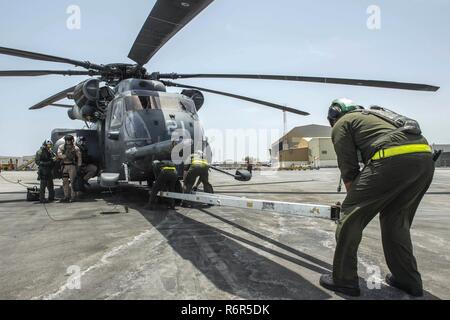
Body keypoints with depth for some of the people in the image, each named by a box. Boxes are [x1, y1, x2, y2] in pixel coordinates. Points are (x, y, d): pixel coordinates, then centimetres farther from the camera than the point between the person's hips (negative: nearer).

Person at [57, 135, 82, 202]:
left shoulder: (75, 148, 1)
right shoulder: (61, 147, 9)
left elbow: (79, 157, 1)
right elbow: (59, 154, -6)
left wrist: (79, 166, -5)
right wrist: (66, 156, -18)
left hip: (72, 166, -4)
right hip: (64, 166, 4)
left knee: (72, 181, -6)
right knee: (65, 182, 6)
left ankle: (73, 196, 0)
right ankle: (66, 196, 14)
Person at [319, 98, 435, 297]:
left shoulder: (340, 125, 15)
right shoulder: (371, 116, 37)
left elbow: (349, 170, 8)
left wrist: (355, 199, 20)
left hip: (392, 159, -8)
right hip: (425, 156, 8)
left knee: (351, 216, 4)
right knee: (397, 220, 23)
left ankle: (343, 280, 11)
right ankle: (408, 280, 30)